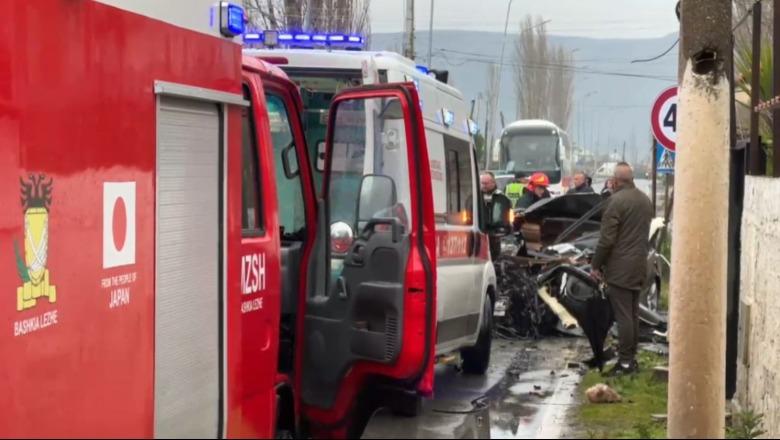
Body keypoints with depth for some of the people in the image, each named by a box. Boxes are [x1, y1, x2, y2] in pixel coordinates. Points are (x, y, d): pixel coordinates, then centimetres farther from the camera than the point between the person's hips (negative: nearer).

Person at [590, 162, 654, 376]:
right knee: (633, 314, 14)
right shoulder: (645, 200, 11)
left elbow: (606, 239, -17)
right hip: (639, 265, 8)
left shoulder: (617, 200, -16)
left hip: (620, 267, -8)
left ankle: (626, 362, -5)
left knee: (623, 316, -6)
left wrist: (596, 265, -7)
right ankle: (631, 357, 19)